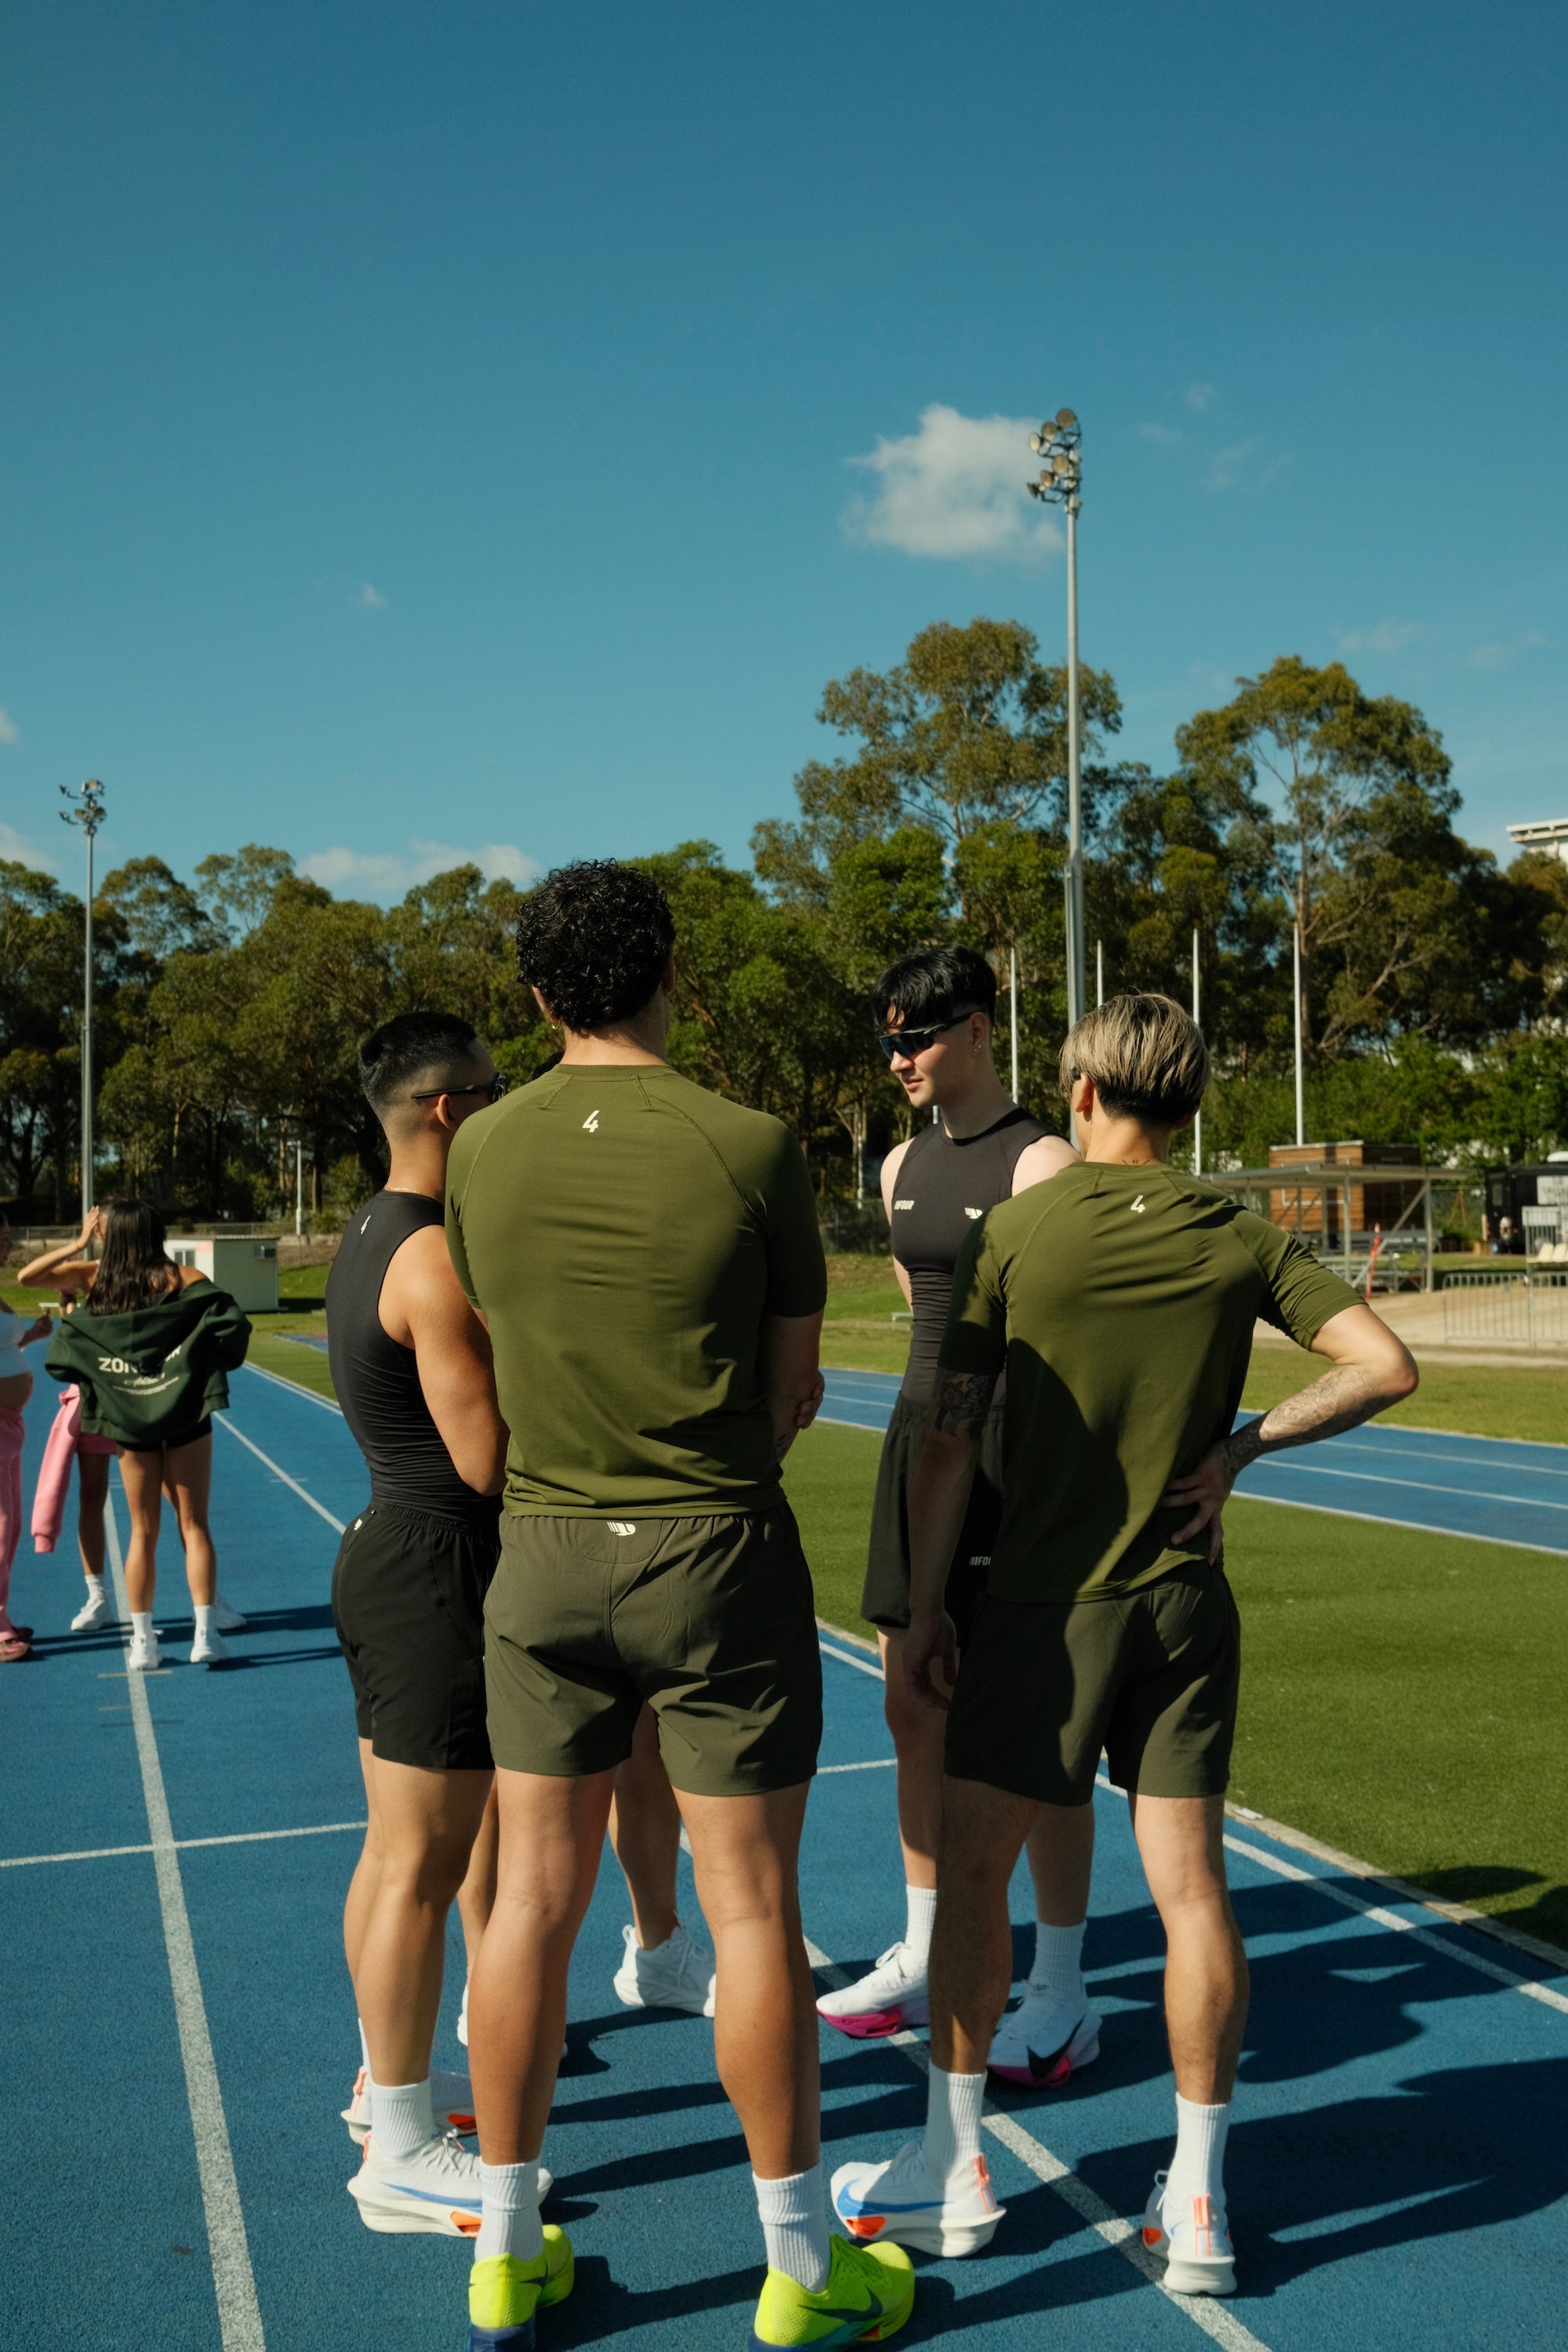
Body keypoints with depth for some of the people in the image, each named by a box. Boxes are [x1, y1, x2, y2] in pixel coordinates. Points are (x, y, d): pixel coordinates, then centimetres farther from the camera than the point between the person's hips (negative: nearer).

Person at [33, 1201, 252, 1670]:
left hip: (130, 1425, 2)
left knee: (143, 1532, 12)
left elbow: (27, 1275, 8)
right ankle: (205, 1635, 2)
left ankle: (142, 1642, 13)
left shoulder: (96, 1277, -1)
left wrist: (79, 1243, 11)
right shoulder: (183, 1279, -8)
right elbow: (231, 1324, -18)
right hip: (185, 1418, -2)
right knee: (194, 1525, 5)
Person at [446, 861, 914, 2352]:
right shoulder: (752, 1149, -11)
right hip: (718, 1556, -3)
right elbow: (792, 1396, -3)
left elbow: (499, 1353, 10)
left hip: (543, 1555, 3)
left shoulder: (482, 1151, -2)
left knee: (534, 1898, 12)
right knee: (752, 1912, 6)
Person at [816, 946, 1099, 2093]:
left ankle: (1061, 1997, 12)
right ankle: (925, 1961, 27)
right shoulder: (904, 1163, 12)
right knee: (915, 1714, 12)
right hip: (921, 1431, 8)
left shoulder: (1038, 1161, -12)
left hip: (1012, 1443, -8)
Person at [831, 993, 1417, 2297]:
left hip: (1048, 1602, -3)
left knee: (973, 1867, 10)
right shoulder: (1242, 1239, 0)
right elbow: (1386, 1365, -5)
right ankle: (1197, 2200, 13)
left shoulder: (1013, 1231, -7)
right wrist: (1240, 1447, 1)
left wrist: (925, 1603, 0)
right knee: (1191, 1885, 6)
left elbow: (951, 1435, -6)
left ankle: (955, 2168, 21)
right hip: (1187, 1603, 3)